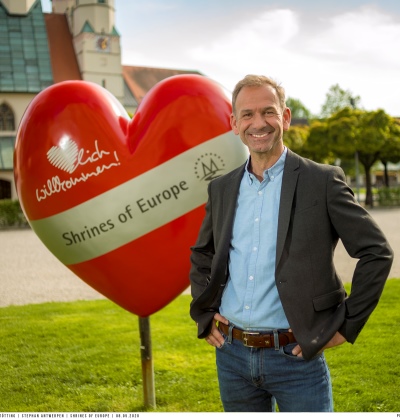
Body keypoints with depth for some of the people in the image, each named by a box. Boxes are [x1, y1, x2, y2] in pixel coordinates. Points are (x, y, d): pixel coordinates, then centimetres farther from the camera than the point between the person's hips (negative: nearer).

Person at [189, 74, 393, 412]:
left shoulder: (323, 181, -7)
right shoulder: (221, 188, 7)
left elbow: (377, 252, -7)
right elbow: (201, 256, 20)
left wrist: (347, 325, -8)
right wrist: (204, 316, 10)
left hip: (296, 357, -4)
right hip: (232, 356, 5)